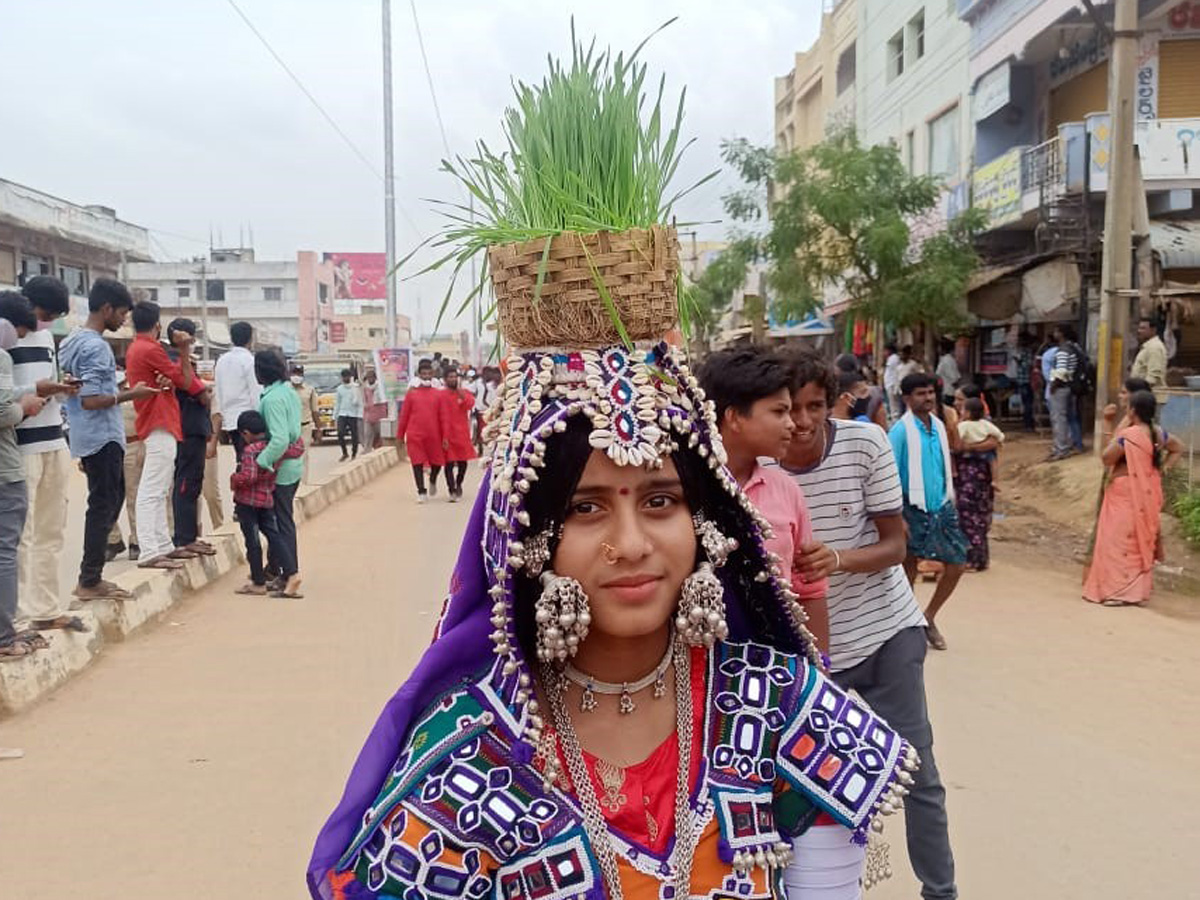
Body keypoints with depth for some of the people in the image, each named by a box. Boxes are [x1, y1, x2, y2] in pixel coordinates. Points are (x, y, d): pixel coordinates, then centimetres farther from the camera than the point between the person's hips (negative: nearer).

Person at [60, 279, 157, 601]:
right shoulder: (96, 347, -16)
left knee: (108, 502, 15)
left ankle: (91, 575, 19)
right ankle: (90, 582, 1)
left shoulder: (73, 342, 15)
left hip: (90, 439, 10)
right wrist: (130, 394, -15)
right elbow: (90, 401, -22)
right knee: (104, 507, -4)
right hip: (103, 439, -10)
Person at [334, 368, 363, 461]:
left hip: (353, 415, -3)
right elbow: (337, 403, 15)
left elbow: (360, 403, -2)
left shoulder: (356, 388, -1)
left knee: (354, 435, 0)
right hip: (342, 414, 3)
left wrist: (360, 417, -9)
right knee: (340, 433, -11)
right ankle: (344, 453, 5)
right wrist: (335, 416, 12)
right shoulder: (340, 388, 10)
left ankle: (354, 455, 12)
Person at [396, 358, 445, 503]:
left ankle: (433, 481, 38)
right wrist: (400, 435, 5)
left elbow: (442, 416, 4)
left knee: (437, 461, 7)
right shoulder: (411, 393, 2)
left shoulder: (437, 393, 3)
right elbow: (404, 415, 4)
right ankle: (421, 492, 8)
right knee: (417, 463, 0)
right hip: (415, 435, -1)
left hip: (433, 435, 1)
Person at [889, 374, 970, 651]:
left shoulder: (938, 425, 7)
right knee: (909, 571, 2)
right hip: (914, 510, -7)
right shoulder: (901, 430, -14)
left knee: (956, 564, 6)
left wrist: (951, 501, 14)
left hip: (941, 507, 7)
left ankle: (928, 618, 24)